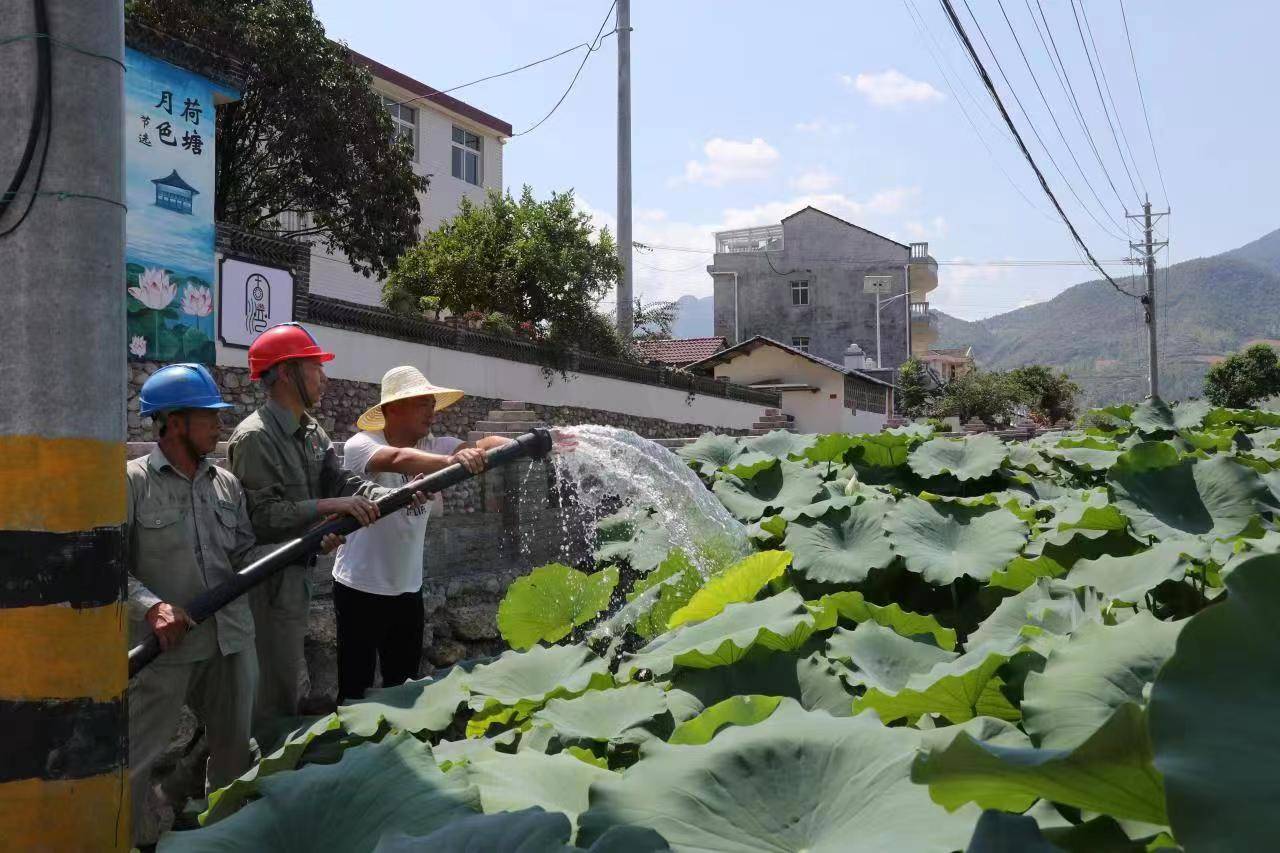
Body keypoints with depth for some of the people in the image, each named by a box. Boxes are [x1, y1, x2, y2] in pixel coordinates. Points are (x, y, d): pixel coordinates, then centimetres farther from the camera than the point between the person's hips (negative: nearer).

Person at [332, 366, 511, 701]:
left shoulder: (433, 447, 0)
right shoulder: (360, 446, -16)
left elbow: (482, 446, -15)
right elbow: (399, 459, -37)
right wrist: (451, 461, -53)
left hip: (408, 588, 6)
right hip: (360, 588, -5)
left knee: (405, 684, 15)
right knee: (356, 686, 3)